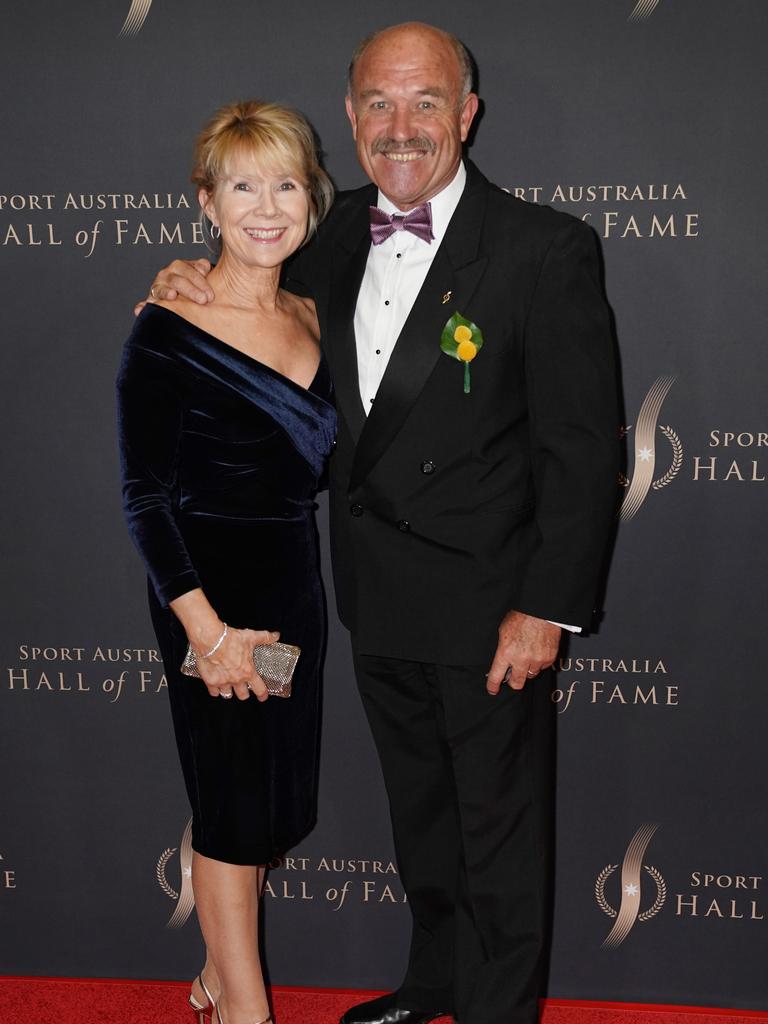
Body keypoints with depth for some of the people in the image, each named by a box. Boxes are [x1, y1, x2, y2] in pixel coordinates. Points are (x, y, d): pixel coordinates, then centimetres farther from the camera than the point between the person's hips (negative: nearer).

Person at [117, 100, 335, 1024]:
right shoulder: (168, 334, -14)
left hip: (293, 581, 7)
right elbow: (144, 495, -14)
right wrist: (206, 627, -18)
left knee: (276, 798, 16)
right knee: (235, 803, 5)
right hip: (210, 591, -7)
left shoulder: (310, 318, 5)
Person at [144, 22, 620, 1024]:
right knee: (419, 808, 24)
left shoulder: (545, 248, -15)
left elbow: (583, 446, -16)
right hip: (376, 598, 6)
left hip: (489, 600, -6)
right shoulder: (336, 233, 2)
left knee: (501, 829, 10)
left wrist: (547, 607, -18)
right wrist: (192, 286, -1)